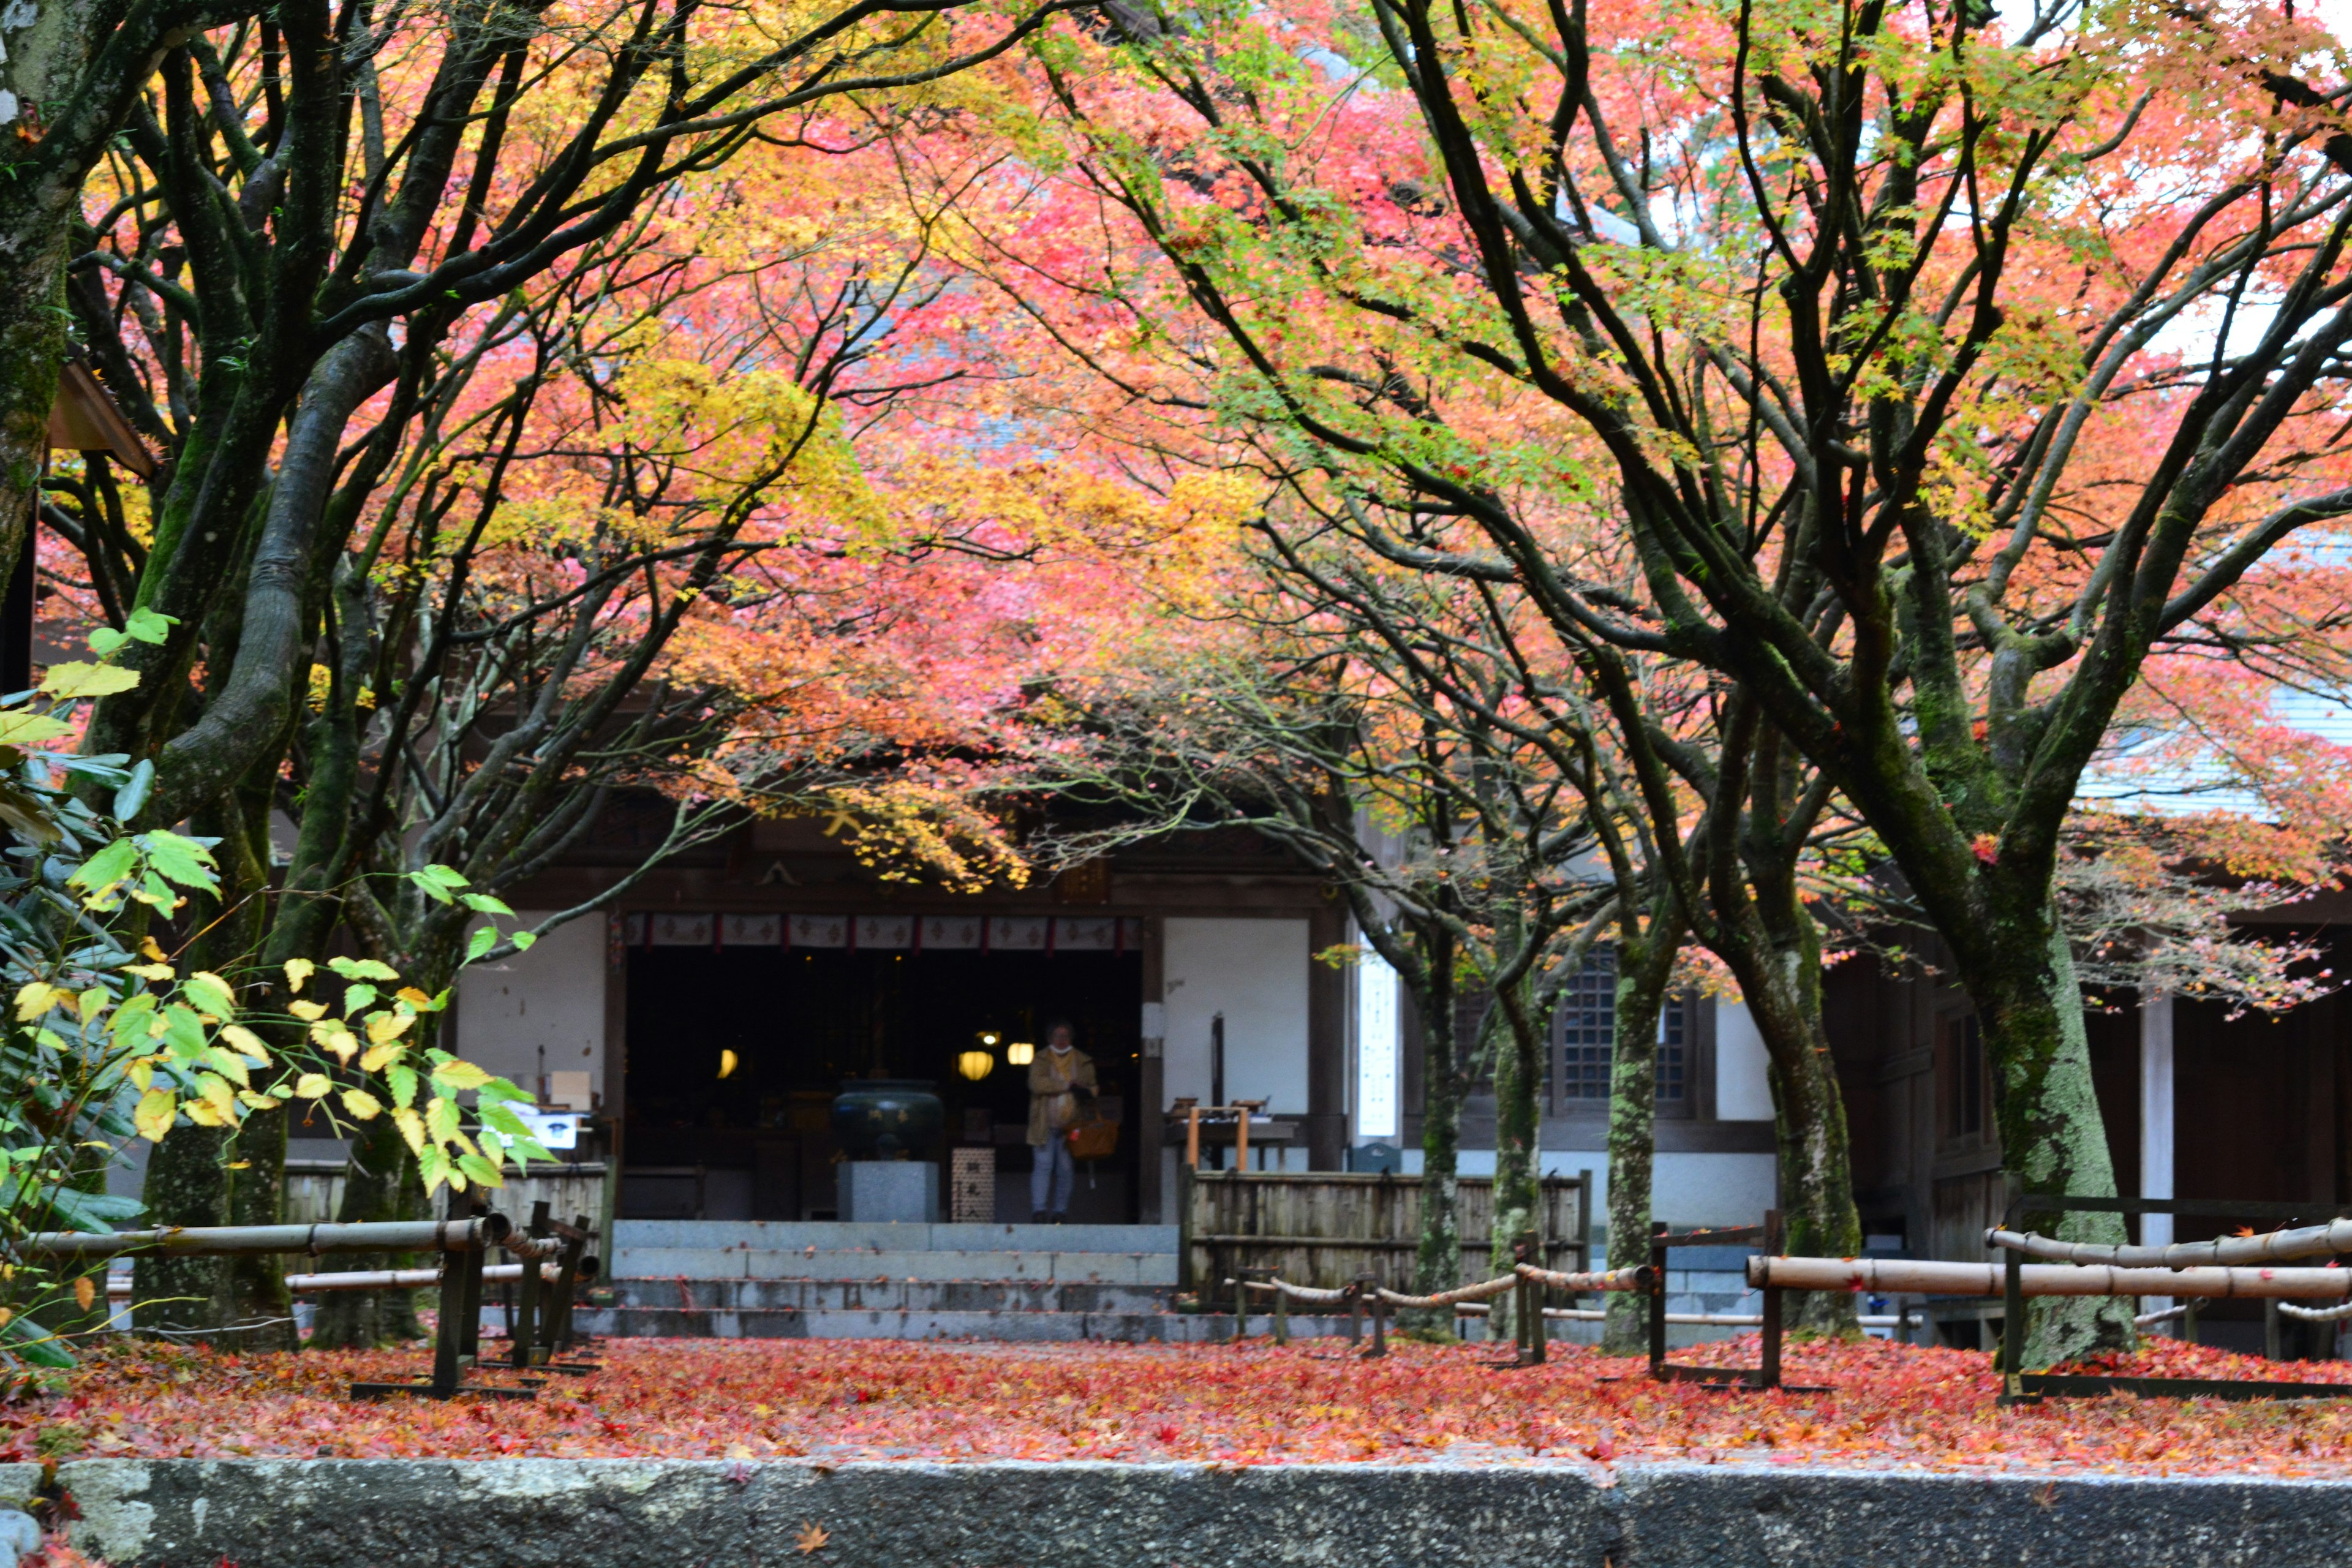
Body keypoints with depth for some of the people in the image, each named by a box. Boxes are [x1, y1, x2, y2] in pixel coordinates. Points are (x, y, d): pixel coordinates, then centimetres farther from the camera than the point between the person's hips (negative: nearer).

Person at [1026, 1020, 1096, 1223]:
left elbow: (1092, 1088, 11)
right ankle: (1039, 1210, -9)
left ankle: (1060, 1212, 8)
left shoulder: (1083, 1063, 12)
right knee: (1043, 1164, -8)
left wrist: (1085, 1092, -15)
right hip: (1046, 1126, -2)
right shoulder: (1041, 1060, 5)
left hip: (1071, 1126, 2)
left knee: (1066, 1169, 2)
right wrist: (1067, 1086, -13)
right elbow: (1037, 1084, -11)